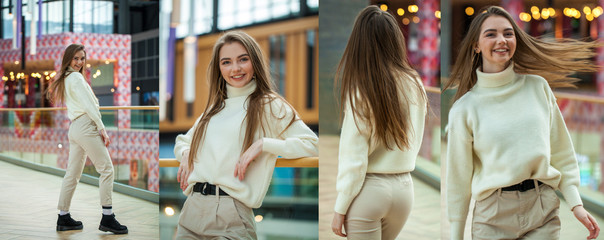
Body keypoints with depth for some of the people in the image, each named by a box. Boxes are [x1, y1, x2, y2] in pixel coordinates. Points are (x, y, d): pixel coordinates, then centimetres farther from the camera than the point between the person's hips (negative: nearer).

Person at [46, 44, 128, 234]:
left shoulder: (65, 79, 21)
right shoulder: (76, 77, -8)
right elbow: (89, 105, -14)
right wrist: (102, 130, -14)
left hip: (74, 129, 10)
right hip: (86, 126, -10)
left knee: (73, 174, 11)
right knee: (106, 169, -8)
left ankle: (63, 217, 15)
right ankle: (107, 218, -10)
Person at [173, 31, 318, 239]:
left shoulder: (269, 105, 1)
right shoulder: (214, 107, 19)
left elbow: (312, 144, -10)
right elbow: (182, 141, 30)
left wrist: (263, 144, -17)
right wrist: (185, 154, 7)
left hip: (231, 214, -6)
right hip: (192, 208, 6)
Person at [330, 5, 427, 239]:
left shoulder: (360, 91, -15)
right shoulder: (415, 85, -1)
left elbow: (353, 159, -14)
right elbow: (415, 143, 8)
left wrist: (340, 208, -6)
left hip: (369, 189, -5)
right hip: (404, 188, 5)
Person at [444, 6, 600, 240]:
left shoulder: (538, 86, 5)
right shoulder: (464, 108, -1)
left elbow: (561, 153, 9)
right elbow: (458, 178, 3)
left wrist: (576, 203, 1)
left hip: (544, 212, 2)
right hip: (492, 217, -1)